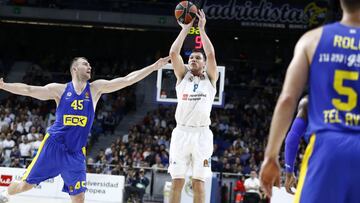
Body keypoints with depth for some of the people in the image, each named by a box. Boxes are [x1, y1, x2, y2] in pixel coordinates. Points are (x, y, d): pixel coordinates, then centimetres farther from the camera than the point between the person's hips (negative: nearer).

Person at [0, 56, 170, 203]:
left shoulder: (96, 88, 4)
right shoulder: (60, 89, -1)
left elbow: (127, 79, 0)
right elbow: (28, 90, -2)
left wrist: (154, 67, -6)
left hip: (76, 152, 2)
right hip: (54, 145, -2)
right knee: (27, 184, 4)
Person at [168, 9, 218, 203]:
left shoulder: (210, 78, 11)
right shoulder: (182, 76, 14)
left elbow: (211, 54, -6)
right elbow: (173, 53, -1)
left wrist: (202, 29, -2)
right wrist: (185, 28, 1)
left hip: (202, 134, -1)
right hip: (181, 132, 1)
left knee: (198, 183, -1)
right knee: (177, 181, 0)